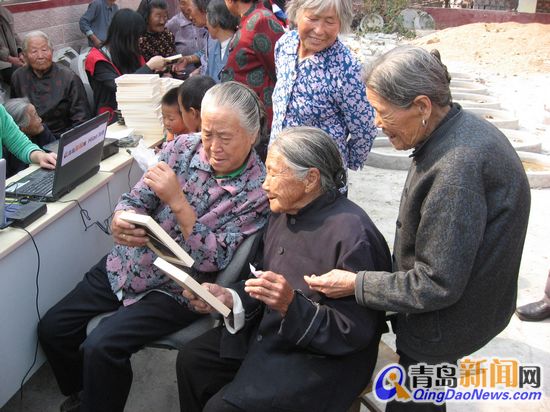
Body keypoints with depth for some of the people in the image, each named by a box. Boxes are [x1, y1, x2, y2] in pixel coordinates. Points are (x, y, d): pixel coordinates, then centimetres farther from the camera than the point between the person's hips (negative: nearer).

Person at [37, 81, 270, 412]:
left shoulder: (258, 190, -17)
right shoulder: (183, 148, -5)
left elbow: (213, 261, -20)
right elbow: (136, 200, -2)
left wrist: (178, 200, -29)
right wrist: (120, 220, -27)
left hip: (176, 287, -5)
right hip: (128, 264, 6)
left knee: (101, 347, -22)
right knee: (52, 328, 6)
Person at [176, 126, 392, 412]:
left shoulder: (352, 235, -26)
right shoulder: (284, 212, 1)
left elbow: (355, 332, -22)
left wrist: (292, 305, -34)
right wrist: (230, 298, -9)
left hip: (320, 358, -8)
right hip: (269, 332, 8)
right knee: (191, 360, 4)